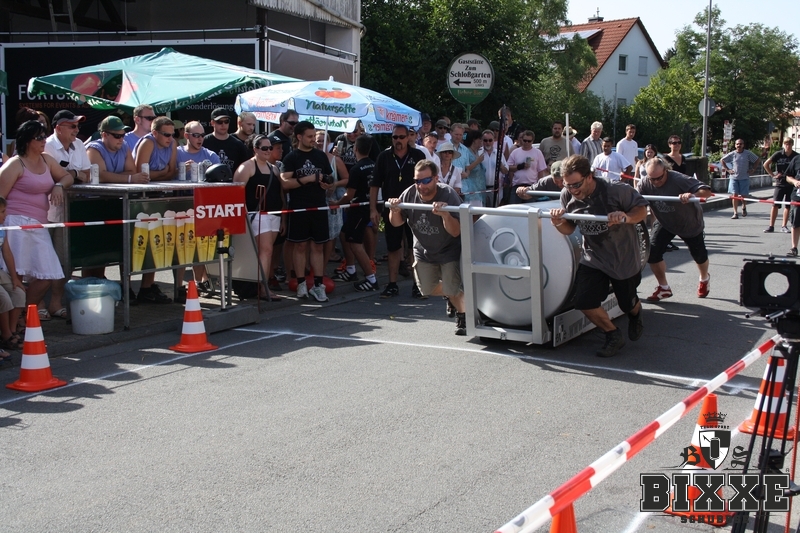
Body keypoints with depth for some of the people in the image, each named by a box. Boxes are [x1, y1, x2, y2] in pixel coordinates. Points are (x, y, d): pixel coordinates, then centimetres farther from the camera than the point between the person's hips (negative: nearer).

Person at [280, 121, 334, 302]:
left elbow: (329, 179, 18)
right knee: (300, 246, 3)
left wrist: (328, 185, -5)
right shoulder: (291, 157, -1)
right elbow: (285, 183, -11)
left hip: (319, 207, 3)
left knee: (318, 246, 4)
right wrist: (307, 179, -18)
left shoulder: (321, 156, 11)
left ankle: (318, 285, 6)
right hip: (299, 208, -3)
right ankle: (301, 284, 10)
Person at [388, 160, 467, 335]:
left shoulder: (448, 195, -29)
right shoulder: (410, 194, -18)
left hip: (449, 250, -4)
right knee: (427, 290, 10)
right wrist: (394, 211, -26)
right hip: (424, 251, 5)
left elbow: (456, 232, -32)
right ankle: (452, 295, 42)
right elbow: (396, 223, -4)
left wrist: (445, 214, -50)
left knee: (451, 289, -13)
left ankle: (463, 317, 17)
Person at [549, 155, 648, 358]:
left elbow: (642, 209, -14)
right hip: (593, 257, 3)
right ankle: (613, 335, 13)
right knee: (584, 302, -13)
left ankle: (636, 313, 54)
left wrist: (626, 217, -36)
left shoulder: (615, 191, -26)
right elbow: (569, 229, 0)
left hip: (624, 257, -3)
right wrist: (558, 222, -24)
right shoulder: (567, 196, -13)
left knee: (628, 305, 13)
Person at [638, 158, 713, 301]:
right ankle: (664, 288, 7)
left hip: (690, 223, -3)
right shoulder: (645, 184, -23)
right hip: (664, 223, 3)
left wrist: (692, 195, -61)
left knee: (699, 255, 13)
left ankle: (704, 279, 49)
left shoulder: (678, 179, -35)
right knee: (652, 252, -14)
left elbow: (706, 191, -41)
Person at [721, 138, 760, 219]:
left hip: (744, 178, 0)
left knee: (743, 195, 5)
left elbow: (757, 159, 12)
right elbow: (722, 160, 11)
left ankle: (744, 207, 37)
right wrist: (727, 170, 4)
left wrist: (752, 169, 5)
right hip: (734, 177, 0)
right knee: (734, 195, -7)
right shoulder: (732, 154, 2)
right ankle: (735, 213, -4)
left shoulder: (748, 153, 0)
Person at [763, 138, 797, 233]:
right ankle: (771, 226, 0)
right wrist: (773, 175, -3)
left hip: (791, 184, 1)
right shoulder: (778, 154, -6)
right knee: (775, 205, -5)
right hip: (780, 183, -1)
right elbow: (766, 164, 0)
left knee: (788, 206, 6)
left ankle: (784, 226, 15)